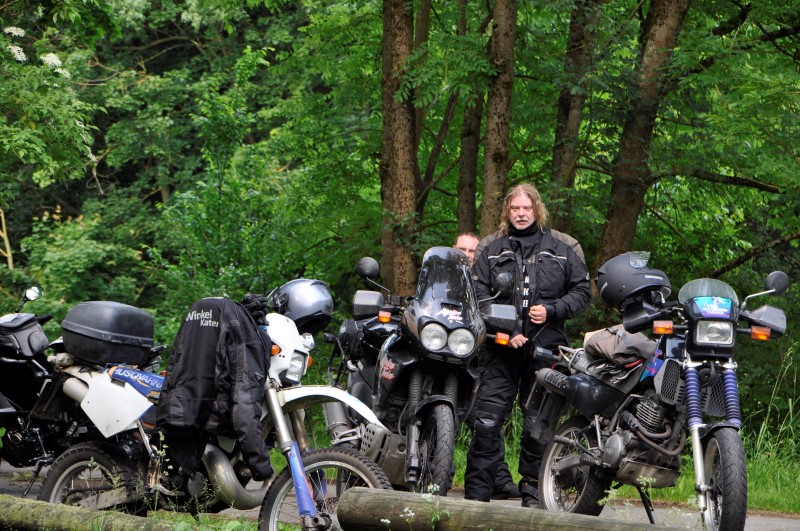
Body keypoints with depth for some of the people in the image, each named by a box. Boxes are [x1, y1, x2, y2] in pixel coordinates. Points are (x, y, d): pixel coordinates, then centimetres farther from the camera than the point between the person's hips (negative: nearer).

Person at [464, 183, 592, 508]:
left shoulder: (563, 248, 9)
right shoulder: (490, 249, 10)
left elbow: (582, 291, 9)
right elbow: (479, 295, 4)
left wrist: (552, 310, -8)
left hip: (545, 347, 0)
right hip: (503, 347, 0)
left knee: (538, 422, 4)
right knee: (487, 419, -7)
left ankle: (533, 491, 13)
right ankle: (476, 493, -4)